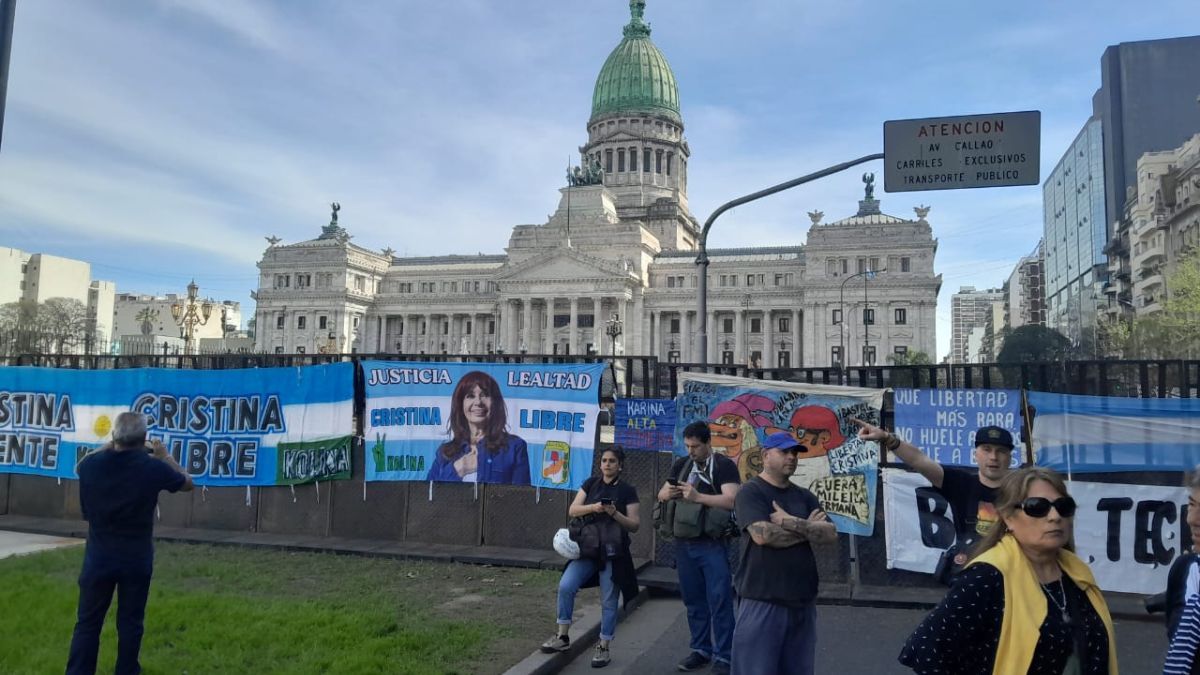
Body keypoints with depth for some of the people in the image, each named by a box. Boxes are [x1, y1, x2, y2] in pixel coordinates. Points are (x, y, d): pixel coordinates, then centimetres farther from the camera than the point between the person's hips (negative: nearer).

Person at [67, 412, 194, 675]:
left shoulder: (91, 465, -9)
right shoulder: (153, 467, -14)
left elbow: (80, 466, 19)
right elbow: (187, 483, 6)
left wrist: (109, 446, 18)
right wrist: (165, 456, 15)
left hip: (98, 558, 1)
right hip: (136, 559, -1)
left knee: (88, 623, 10)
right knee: (129, 623, 10)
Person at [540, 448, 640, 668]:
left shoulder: (627, 491, -2)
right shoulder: (591, 483, 6)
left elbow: (635, 525, -5)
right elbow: (572, 510, 1)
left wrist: (614, 513, -21)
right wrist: (592, 507, -17)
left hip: (613, 553, -2)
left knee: (608, 602, 3)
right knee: (566, 586, -13)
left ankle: (603, 648, 18)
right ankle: (563, 637, 3)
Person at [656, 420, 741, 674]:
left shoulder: (724, 465, -8)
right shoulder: (680, 464, 10)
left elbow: (731, 500, -19)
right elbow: (661, 494, 15)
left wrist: (697, 496, -24)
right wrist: (667, 493, -8)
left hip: (712, 543, -5)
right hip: (684, 542, 6)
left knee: (719, 601, -2)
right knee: (693, 600, 13)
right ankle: (701, 649, 25)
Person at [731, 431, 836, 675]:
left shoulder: (804, 496, 13)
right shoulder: (751, 492, -5)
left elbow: (831, 534, 2)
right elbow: (762, 535, -20)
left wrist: (792, 523, -13)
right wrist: (808, 528, -7)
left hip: (802, 599, 6)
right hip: (762, 600, -6)